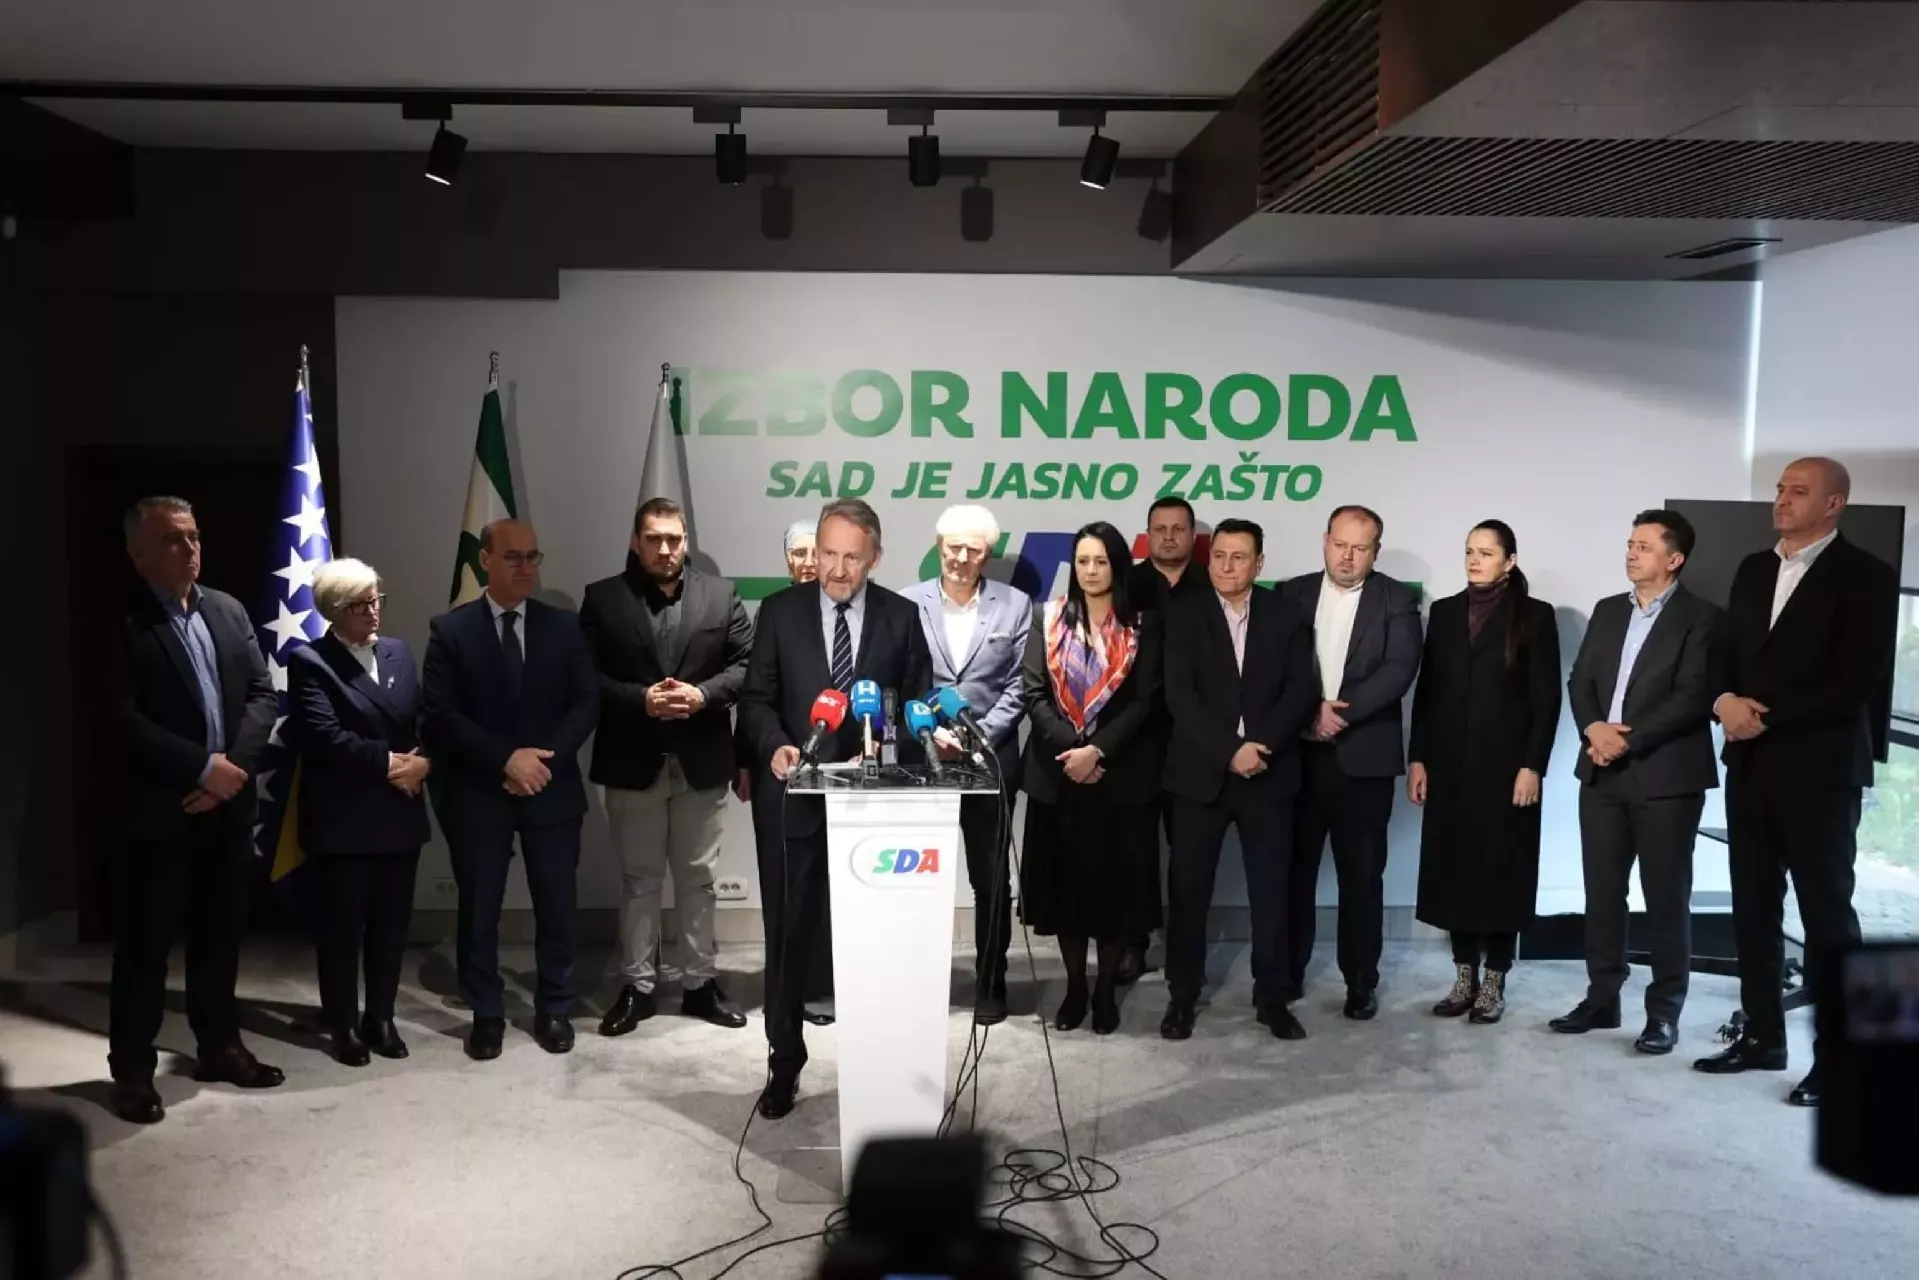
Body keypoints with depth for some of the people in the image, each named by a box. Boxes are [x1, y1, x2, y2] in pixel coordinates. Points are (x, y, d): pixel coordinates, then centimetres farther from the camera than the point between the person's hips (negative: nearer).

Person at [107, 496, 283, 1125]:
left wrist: (234, 765, -9)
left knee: (221, 932, 15)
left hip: (228, 802, 5)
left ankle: (219, 1046, 28)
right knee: (146, 941, 4)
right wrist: (202, 767, -17)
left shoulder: (229, 610, 9)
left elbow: (263, 693, 5)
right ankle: (133, 1067, 16)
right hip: (159, 808, -5)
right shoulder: (121, 622, -9)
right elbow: (126, 722, -16)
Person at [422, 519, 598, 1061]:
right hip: (478, 792, -1)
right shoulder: (451, 629, -1)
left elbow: (587, 701, 0)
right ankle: (486, 1014, 22)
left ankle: (554, 1010, 22)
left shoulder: (564, 625, 4)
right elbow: (441, 714, -8)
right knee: (479, 909, 7)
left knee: (556, 906, 8)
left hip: (552, 789, 2)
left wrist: (545, 758, -13)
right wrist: (507, 758, -17)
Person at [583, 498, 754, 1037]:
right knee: (639, 879, 9)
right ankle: (637, 985, 19)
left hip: (701, 760, 1)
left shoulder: (721, 595, 4)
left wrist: (702, 695, -15)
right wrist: (641, 700, -18)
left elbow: (748, 664, 0)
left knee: (698, 878, 10)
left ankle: (700, 981, 21)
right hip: (632, 761, -1)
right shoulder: (602, 597, 1)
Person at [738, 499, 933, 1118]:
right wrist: (775, 745, -17)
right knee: (788, 936, 9)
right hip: (794, 798, 0)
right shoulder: (780, 609, 1)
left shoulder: (901, 616, 2)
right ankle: (784, 1062, 24)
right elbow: (757, 696, 2)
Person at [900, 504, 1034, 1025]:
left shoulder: (1015, 605, 3)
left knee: (991, 878, 7)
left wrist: (980, 735, -11)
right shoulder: (908, 603, 2)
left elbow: (1019, 685, -1)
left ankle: (991, 984, 19)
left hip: (991, 757, 0)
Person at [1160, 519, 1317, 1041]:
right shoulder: (1184, 615, 0)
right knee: (1188, 888, 5)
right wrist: (1230, 750, -17)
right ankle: (1183, 995, 17)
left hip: (1269, 773, 1)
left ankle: (1273, 996, 19)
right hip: (1201, 772, 0)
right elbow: (1179, 696, -9)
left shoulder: (1287, 616, 4)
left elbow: (1301, 691, -4)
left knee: (1271, 890, 6)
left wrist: (1261, 746, -17)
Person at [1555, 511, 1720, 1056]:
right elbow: (1580, 681, 9)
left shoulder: (1702, 617, -4)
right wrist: (1593, 728, -10)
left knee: (1666, 897, 2)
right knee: (1602, 891, 10)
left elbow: (1694, 697, -14)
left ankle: (1664, 1010, 13)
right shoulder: (1608, 611, 14)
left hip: (1667, 776, -5)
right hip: (1602, 773, 6)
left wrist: (1628, 740, -17)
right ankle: (1602, 997, 20)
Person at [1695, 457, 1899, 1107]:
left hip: (1819, 768, -6)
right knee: (1753, 905, 11)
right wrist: (1726, 701, -8)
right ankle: (1762, 1035, 23)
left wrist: (1767, 715, -16)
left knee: (1826, 910, 1)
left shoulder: (1865, 576, -8)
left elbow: (1860, 680, -15)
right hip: (1750, 765, 6)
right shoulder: (1754, 569, 13)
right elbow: (1724, 650, 12)